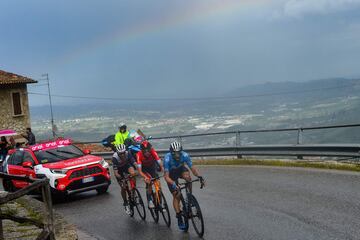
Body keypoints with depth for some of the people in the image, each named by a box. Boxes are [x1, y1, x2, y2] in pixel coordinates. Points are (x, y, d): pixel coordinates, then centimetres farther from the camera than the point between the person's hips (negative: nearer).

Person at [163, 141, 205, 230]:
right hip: (171, 174, -1)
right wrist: (173, 184, -53)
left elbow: (192, 168, -26)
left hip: (181, 169, 1)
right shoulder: (167, 159, -36)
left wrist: (200, 176, -43)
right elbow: (166, 176, -36)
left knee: (187, 176, -34)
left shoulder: (184, 155, -31)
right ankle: (179, 219, 2)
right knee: (176, 195, -8)